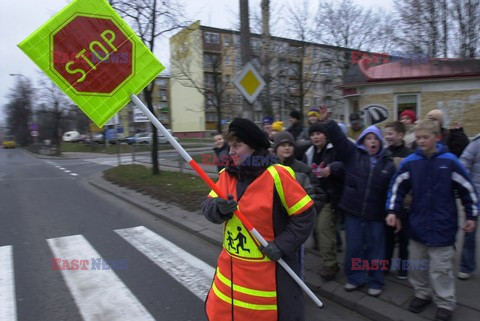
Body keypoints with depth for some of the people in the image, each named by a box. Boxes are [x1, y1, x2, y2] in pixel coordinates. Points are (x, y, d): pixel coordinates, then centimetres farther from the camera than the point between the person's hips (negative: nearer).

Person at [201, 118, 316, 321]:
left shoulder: (276, 175, -19)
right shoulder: (227, 174, 0)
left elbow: (305, 214, -15)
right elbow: (208, 207, -5)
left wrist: (282, 245, -19)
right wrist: (220, 208, -27)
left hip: (268, 270, -5)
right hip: (231, 266, 6)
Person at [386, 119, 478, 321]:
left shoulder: (449, 161, -8)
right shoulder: (410, 162, -4)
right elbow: (397, 187, 4)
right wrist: (393, 211, -3)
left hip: (442, 226, -3)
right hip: (417, 225, 3)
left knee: (441, 268, 4)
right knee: (417, 265, 15)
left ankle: (445, 303, 22)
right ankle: (422, 294, 34)